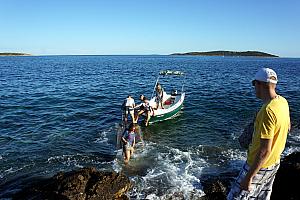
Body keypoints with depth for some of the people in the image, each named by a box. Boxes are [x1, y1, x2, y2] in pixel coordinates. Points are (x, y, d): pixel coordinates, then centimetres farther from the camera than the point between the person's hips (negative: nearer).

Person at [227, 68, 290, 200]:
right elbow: (287, 128, 16)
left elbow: (265, 150, -30)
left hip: (259, 165, -8)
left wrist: (249, 177, -24)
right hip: (274, 163, 9)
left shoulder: (268, 111, -30)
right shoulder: (283, 102, -2)